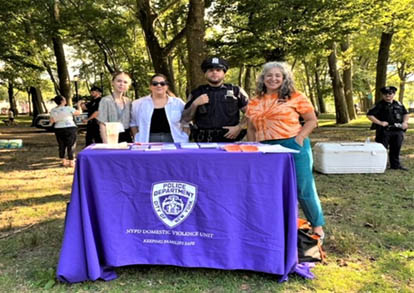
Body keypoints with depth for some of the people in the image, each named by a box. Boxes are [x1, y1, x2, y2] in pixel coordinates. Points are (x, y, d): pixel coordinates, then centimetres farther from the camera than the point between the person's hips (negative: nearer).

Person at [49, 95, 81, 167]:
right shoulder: (68, 108, -13)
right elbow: (79, 112, -5)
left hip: (58, 129, 5)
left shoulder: (53, 110, 3)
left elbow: (52, 121, 6)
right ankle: (71, 162, 3)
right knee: (71, 145, 2)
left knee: (62, 146, 13)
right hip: (69, 128, -5)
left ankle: (64, 161, 17)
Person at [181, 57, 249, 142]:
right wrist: (194, 104, -4)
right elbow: (185, 119, 10)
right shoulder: (196, 93, 11)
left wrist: (239, 127, -3)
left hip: (230, 141, 0)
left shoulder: (236, 91, 8)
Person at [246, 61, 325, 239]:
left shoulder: (295, 97, 0)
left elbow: (312, 121, 1)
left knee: (304, 188, 3)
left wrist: (299, 138, -12)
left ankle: (317, 225, 24)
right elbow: (251, 129, 17)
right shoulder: (255, 102, 12)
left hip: (293, 146, -4)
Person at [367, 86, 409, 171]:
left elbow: (405, 114, 22)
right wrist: (380, 122, -18)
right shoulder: (379, 105, -7)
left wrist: (405, 122, 4)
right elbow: (369, 115, -13)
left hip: (398, 131, 6)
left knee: (396, 149, 13)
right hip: (384, 131, -5)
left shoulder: (399, 104, 11)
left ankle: (395, 164, 26)